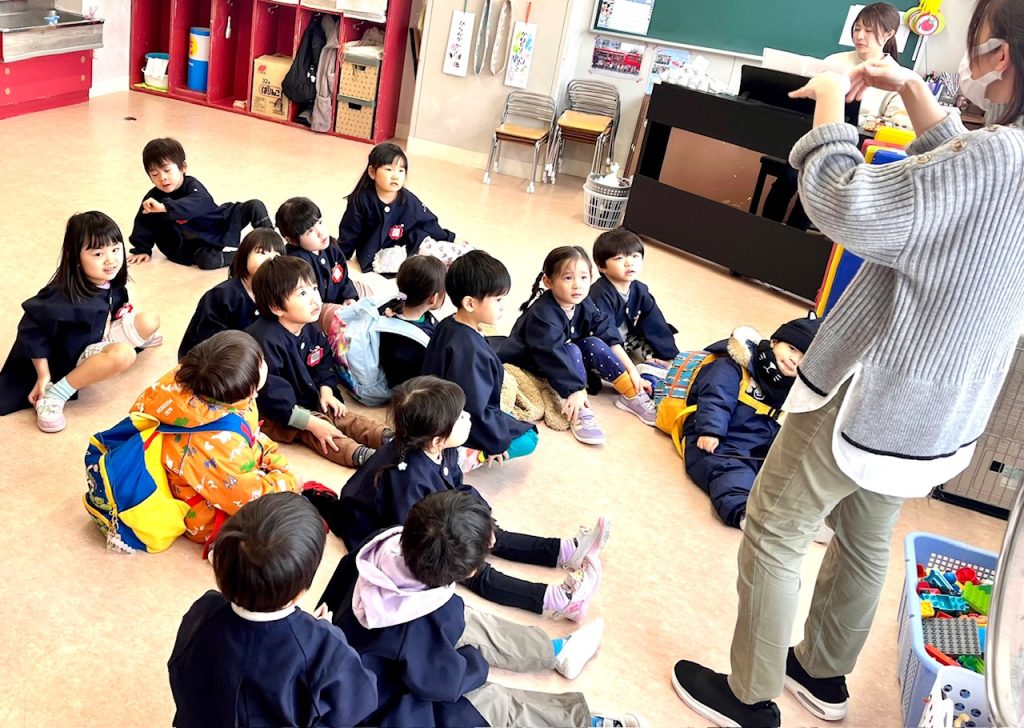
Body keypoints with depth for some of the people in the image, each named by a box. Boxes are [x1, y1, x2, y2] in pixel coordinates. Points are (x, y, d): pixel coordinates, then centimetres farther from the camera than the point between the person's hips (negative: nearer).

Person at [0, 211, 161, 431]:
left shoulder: (111, 282, -11)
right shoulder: (63, 297, -33)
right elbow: (32, 330, -27)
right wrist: (43, 375, -24)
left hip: (98, 339, 7)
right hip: (71, 357, -7)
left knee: (150, 321, -3)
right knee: (124, 354, -35)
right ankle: (54, 395, -25)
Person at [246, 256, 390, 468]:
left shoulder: (311, 328, -1)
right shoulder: (266, 340, -30)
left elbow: (323, 364, 15)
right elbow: (272, 396, -30)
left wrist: (326, 391, -7)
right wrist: (313, 423, -28)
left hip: (308, 401, 9)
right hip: (274, 417, -8)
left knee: (345, 417, -10)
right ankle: (361, 455, -48)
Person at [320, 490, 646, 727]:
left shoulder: (385, 542, -22)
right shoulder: (427, 624, -41)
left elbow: (337, 587, -2)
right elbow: (443, 682, -24)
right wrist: (476, 661, -5)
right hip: (381, 700, -8)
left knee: (469, 623, 13)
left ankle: (555, 651, 32)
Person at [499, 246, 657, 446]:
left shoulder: (584, 308, -7)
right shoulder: (542, 315, -30)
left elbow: (611, 338, -6)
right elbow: (554, 354, -36)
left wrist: (632, 371, -10)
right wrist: (575, 391, -39)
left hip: (565, 362, 7)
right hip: (528, 368, -7)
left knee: (594, 345, -11)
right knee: (571, 351, -28)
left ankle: (632, 395, -5)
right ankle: (579, 414, -30)